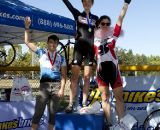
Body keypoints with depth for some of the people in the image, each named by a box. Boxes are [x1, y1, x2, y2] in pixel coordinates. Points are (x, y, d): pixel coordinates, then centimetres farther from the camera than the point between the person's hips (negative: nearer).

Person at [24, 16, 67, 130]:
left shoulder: (61, 58, 10)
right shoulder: (41, 53, 10)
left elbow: (63, 75, 6)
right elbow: (27, 42, 8)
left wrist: (62, 89, -5)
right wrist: (27, 28, -1)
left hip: (56, 85, 1)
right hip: (44, 85, -1)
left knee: (52, 112, 5)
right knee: (38, 111, -3)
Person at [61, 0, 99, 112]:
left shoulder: (95, 18, 15)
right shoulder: (77, 14, 9)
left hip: (90, 48, 2)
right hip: (79, 47, -2)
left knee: (87, 77, 2)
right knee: (75, 76, -7)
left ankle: (84, 103, 5)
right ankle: (71, 104, -8)